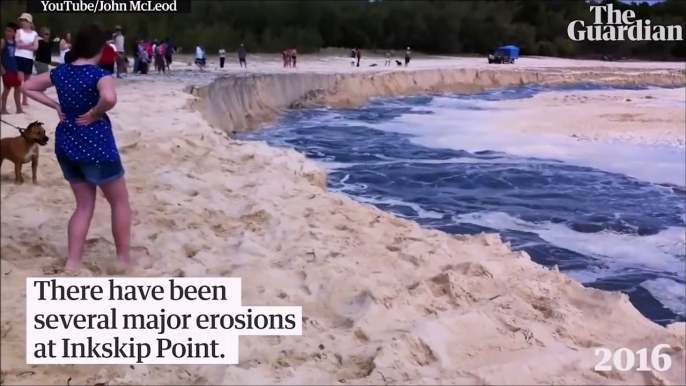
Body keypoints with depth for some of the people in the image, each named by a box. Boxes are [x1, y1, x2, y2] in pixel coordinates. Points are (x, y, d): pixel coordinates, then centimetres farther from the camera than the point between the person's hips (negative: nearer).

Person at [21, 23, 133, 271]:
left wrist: (56, 106, 9)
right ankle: (124, 260, 16)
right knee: (120, 202, 12)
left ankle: (72, 262, 13)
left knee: (84, 206, 18)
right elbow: (109, 98, -39)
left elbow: (27, 87, 16)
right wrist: (94, 113, -19)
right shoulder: (100, 75, -16)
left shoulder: (60, 72, 4)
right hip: (96, 147, -7)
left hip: (66, 146, 7)